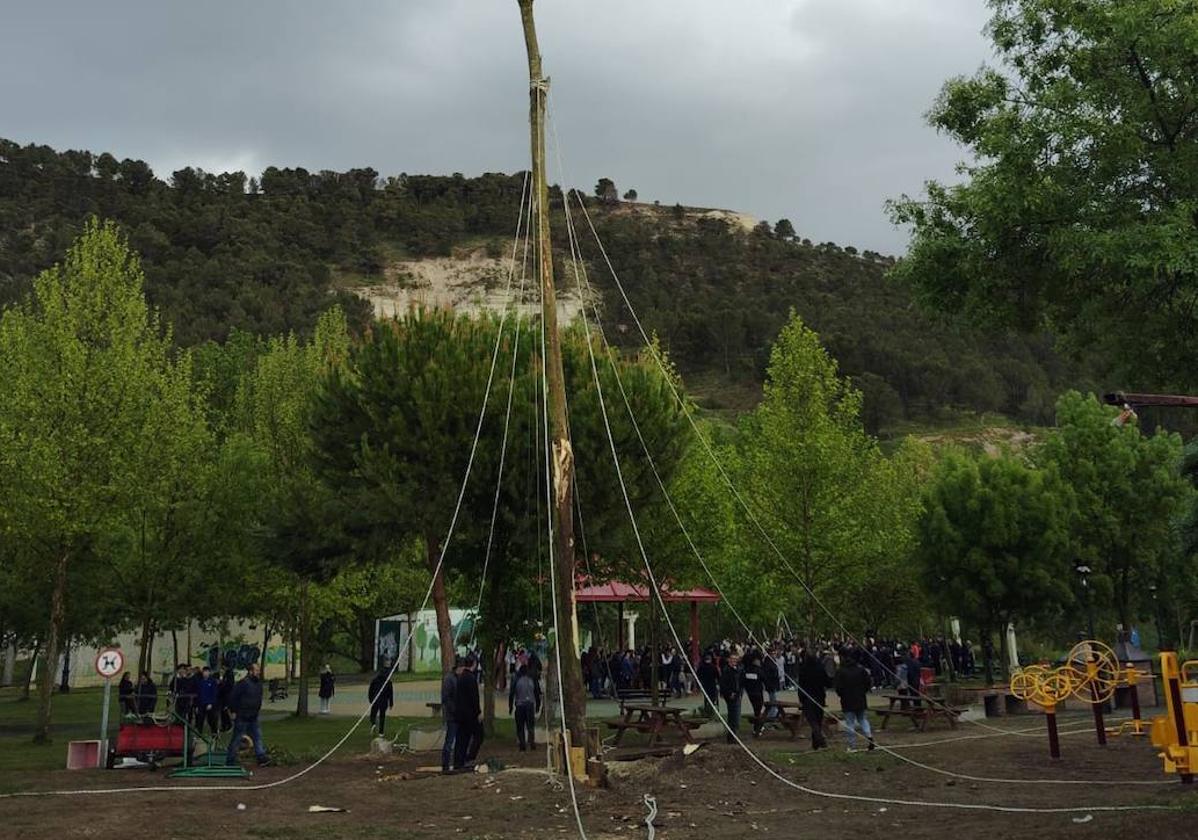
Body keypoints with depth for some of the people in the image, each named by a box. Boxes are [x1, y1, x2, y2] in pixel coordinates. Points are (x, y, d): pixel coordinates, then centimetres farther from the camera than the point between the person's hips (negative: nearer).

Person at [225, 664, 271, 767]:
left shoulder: (258, 683, 8)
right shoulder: (243, 683, -19)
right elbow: (232, 697, -18)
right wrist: (233, 711, -15)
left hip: (253, 718, 8)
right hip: (241, 717, -8)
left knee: (257, 736, 5)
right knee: (236, 739, 3)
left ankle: (262, 758, 6)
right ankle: (230, 761, 13)